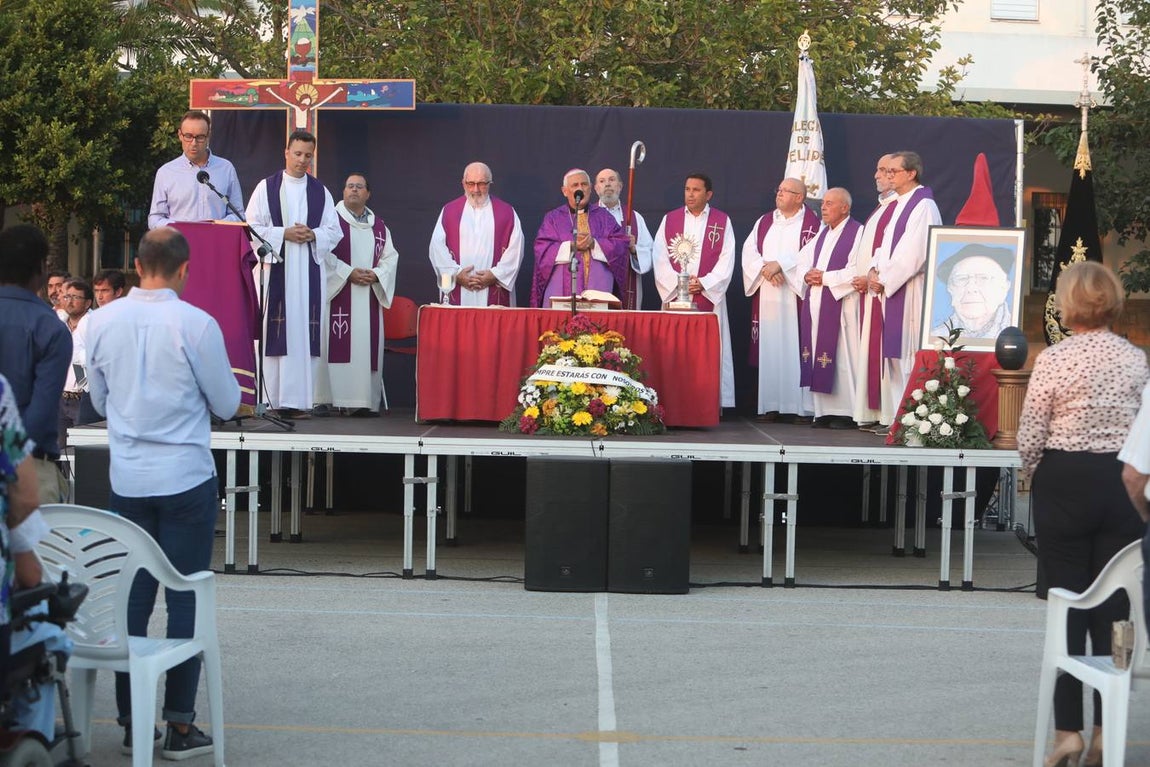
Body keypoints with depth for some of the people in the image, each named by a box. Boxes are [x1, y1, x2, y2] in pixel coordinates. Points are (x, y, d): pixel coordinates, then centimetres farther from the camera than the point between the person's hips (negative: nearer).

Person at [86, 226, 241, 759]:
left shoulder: (104, 321, -1)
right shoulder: (196, 324, -13)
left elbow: (98, 400, 12)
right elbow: (227, 404, -3)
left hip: (127, 480, 4)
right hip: (186, 479, -4)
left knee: (132, 598, 10)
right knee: (185, 600, 3)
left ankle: (131, 722, 15)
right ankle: (179, 726, 5)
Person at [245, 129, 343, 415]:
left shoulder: (321, 192, 14)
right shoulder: (266, 187, 6)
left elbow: (334, 231, 12)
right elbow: (252, 227, 1)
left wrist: (313, 235, -7)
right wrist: (284, 234, -11)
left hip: (309, 271, 2)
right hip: (274, 269, -2)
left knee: (304, 333, -2)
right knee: (273, 332, -7)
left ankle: (298, 399, -1)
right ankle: (270, 399, -5)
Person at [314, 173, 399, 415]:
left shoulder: (379, 227, 16)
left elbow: (390, 257, 12)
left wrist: (376, 275, -8)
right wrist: (348, 273, -15)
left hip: (369, 297, 4)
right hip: (338, 294, -4)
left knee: (367, 346, 0)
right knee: (337, 347, -11)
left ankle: (365, 401, 1)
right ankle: (328, 400, -10)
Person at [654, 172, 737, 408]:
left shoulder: (722, 221, 7)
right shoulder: (669, 220, 10)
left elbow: (726, 259, -1)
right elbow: (660, 258, 3)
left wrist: (704, 283, -12)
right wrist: (678, 282, -11)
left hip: (710, 297, -1)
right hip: (675, 296, 1)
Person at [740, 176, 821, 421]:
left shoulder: (811, 222, 1)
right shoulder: (764, 222, 17)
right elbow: (749, 251, 8)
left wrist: (780, 264, -16)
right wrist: (765, 267, -10)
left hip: (796, 296, -5)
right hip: (767, 297, 5)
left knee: (795, 349, -8)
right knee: (769, 350, 2)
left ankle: (801, 407, -6)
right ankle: (770, 405, 4)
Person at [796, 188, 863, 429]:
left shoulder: (858, 233, -6)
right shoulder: (821, 234, 19)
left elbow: (856, 271, -16)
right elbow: (803, 259, 20)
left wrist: (825, 277, -14)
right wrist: (807, 275, -2)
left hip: (841, 304, -8)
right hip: (816, 304, 8)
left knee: (842, 358, -7)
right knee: (820, 356, 6)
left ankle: (846, 412, -4)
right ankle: (824, 411, 9)